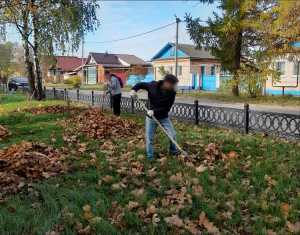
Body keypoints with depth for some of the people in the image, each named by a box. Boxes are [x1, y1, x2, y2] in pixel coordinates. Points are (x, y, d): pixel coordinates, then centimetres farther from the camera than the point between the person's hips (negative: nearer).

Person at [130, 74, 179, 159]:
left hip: (164, 117, 1)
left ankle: (174, 152, 28)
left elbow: (167, 108, -20)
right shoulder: (153, 85, -16)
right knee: (149, 139, 2)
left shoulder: (171, 93, -18)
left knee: (172, 134, 3)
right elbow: (141, 84, 0)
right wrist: (133, 89, -19)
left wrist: (154, 111, -32)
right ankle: (150, 157, 18)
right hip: (151, 118, 0)